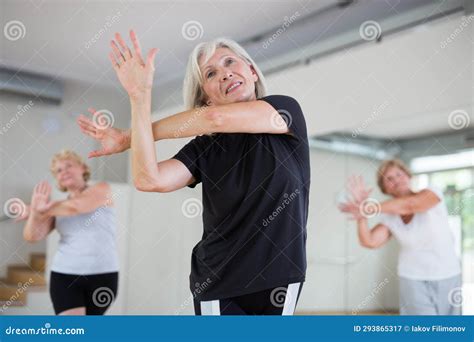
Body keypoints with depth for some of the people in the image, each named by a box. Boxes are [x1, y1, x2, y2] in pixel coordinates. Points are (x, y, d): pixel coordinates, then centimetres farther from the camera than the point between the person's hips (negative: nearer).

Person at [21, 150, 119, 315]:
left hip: (103, 275, -1)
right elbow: (31, 237, -3)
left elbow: (75, 206, -17)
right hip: (65, 276, 2)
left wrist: (37, 210, -4)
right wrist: (36, 210, -22)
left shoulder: (102, 189, 1)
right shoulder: (57, 208, 9)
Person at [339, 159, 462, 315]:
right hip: (413, 279, 1)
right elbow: (369, 241, -17)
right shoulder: (389, 217, -1)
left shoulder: (432, 193, -9)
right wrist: (360, 204, -22)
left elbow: (409, 205, -31)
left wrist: (369, 207, -40)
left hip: (447, 277, 0)